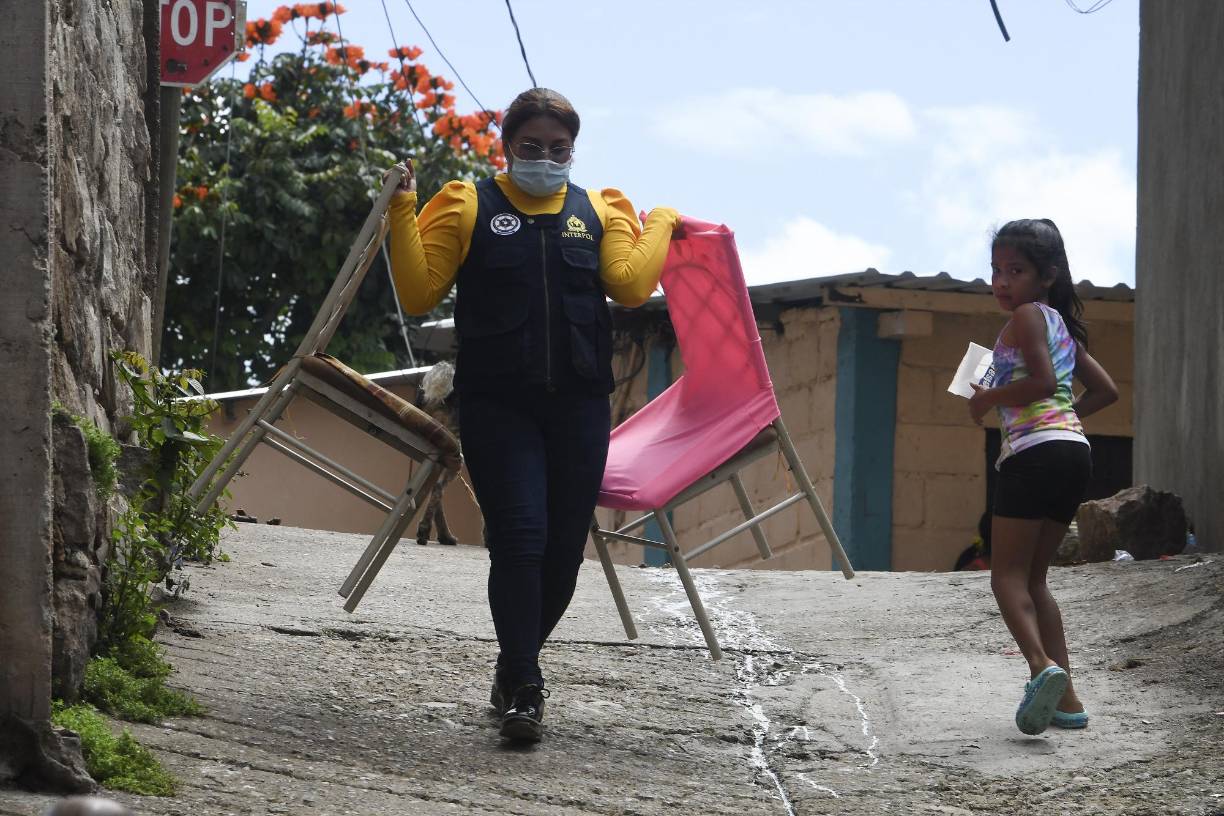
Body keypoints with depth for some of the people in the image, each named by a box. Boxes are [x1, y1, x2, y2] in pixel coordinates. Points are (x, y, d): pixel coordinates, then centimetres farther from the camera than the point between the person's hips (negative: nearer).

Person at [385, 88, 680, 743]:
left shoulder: (597, 212, 14)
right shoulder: (469, 208, 7)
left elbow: (630, 284, -2)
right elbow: (419, 294, -1)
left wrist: (661, 223, 0)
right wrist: (402, 214, -7)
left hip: (578, 404, 3)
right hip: (497, 404, -3)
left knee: (563, 548, 5)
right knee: (520, 536, -16)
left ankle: (516, 667, 26)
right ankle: (522, 688, -11)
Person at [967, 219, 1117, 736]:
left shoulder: (1026, 316, -3)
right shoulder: (1063, 326, 23)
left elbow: (1043, 380, -17)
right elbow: (1105, 390, 28)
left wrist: (989, 399, -5)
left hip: (1035, 451, -9)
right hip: (1073, 448, 9)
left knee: (1008, 574, -8)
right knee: (1033, 577, 15)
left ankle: (1041, 664, -32)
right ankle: (1065, 697, 7)